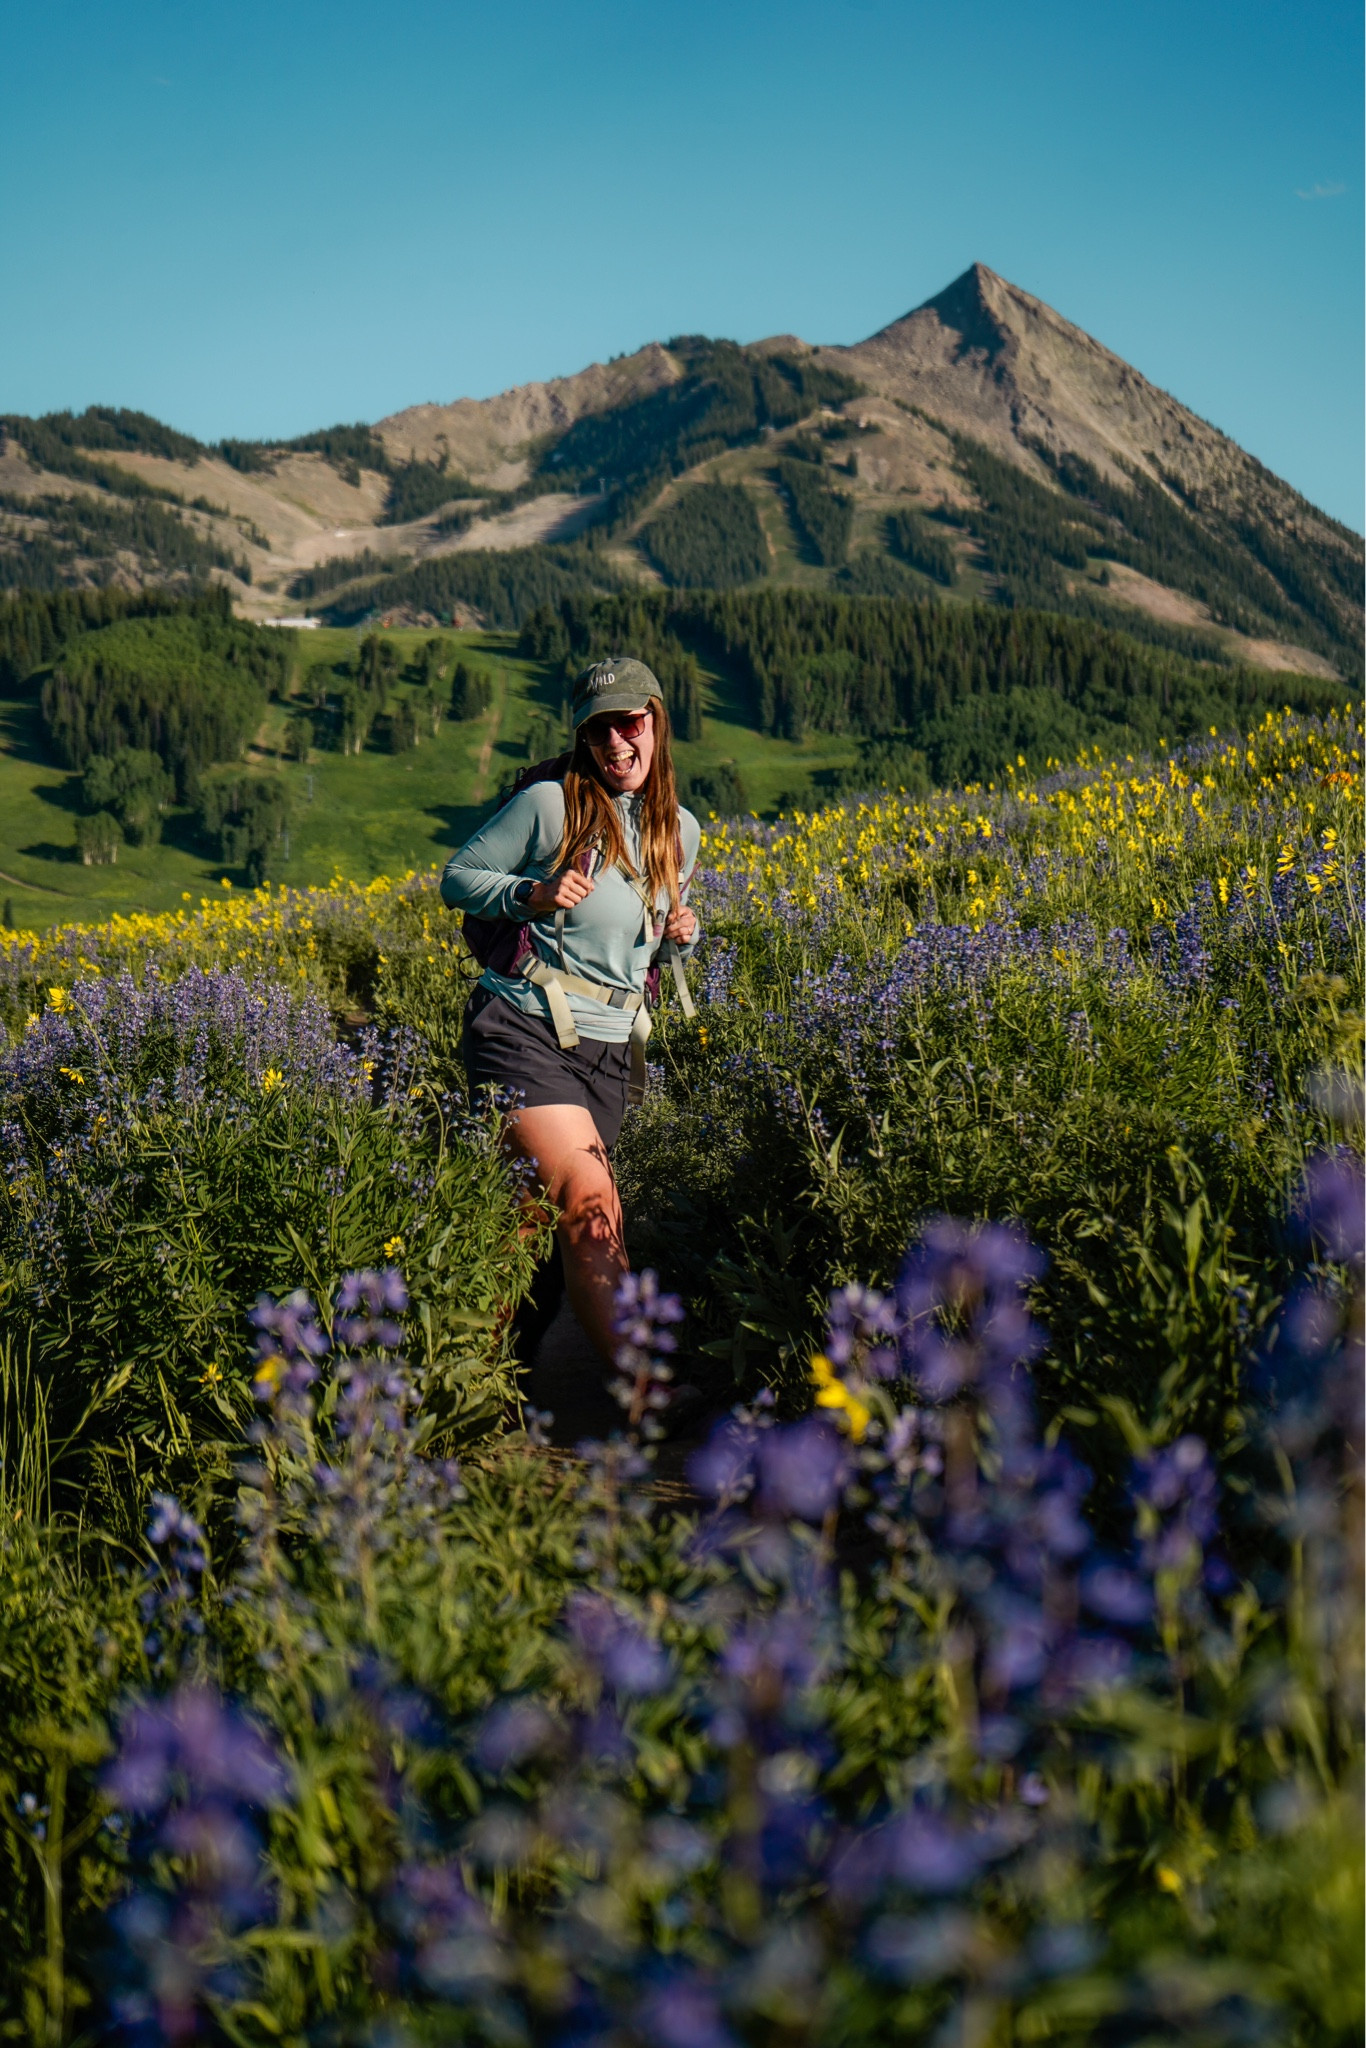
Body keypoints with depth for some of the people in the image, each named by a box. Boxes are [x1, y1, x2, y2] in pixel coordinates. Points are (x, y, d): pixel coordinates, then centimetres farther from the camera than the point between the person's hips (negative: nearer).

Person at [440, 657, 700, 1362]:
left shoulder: (680, 832, 12)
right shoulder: (549, 803, -4)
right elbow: (456, 879, 3)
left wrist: (684, 935, 4)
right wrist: (531, 894, -14)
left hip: (607, 1051, 5)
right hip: (523, 1030, -5)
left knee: (546, 1223, 3)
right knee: (592, 1206, -19)